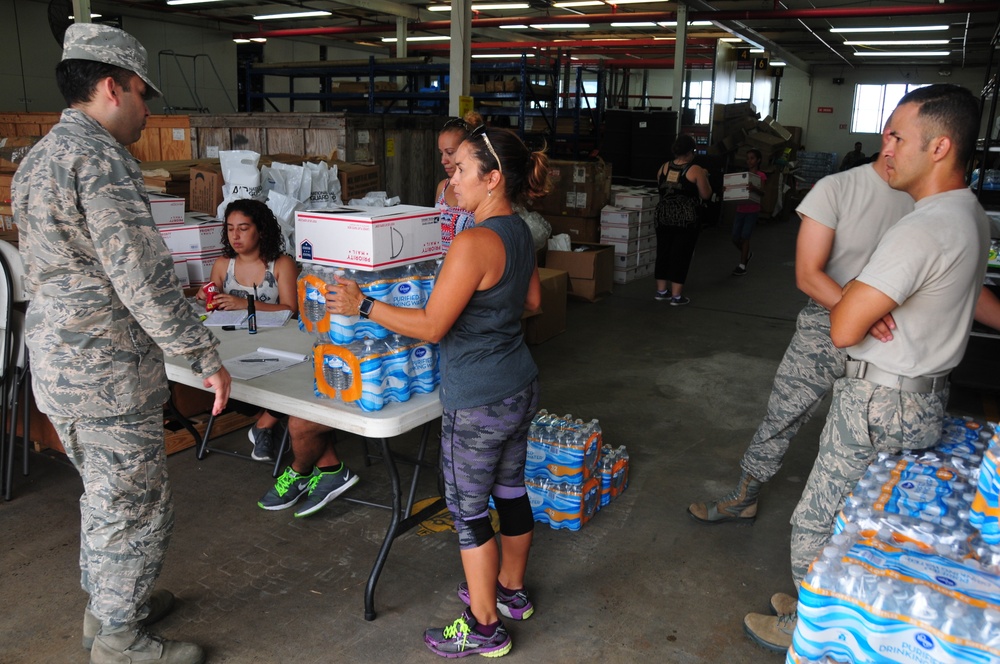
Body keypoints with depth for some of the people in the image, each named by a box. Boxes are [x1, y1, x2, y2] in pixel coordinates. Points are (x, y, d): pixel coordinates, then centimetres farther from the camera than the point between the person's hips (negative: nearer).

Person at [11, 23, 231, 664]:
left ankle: (105, 605, 39)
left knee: (106, 493, 23)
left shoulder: (41, 156, 14)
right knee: (139, 506, 5)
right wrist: (206, 355, -19)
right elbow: (141, 275, -25)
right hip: (105, 372, -10)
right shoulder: (99, 157, -19)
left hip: (59, 363, 10)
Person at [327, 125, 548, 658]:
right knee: (510, 490, 22)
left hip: (477, 404, -9)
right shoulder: (520, 233, 3)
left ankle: (484, 628, 23)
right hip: (520, 388, 9)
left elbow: (431, 326, -23)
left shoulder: (475, 243, -25)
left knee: (468, 511, 8)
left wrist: (363, 306, -15)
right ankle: (511, 591, 42)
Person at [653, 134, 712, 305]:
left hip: (663, 216, 5)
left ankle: (661, 291, 21)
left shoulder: (664, 168, 5)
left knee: (663, 253, 13)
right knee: (680, 256, 1)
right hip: (686, 219, -5)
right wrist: (704, 177, 11)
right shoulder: (695, 170, -9)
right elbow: (706, 195, -2)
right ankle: (676, 296, 3)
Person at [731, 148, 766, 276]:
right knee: (735, 238, 5)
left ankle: (742, 265, 1)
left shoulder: (761, 175, -3)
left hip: (752, 210, -5)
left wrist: (754, 188, -38)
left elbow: (762, 192, -16)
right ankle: (747, 254, 33)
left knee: (745, 236, -7)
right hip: (740, 209, 5)